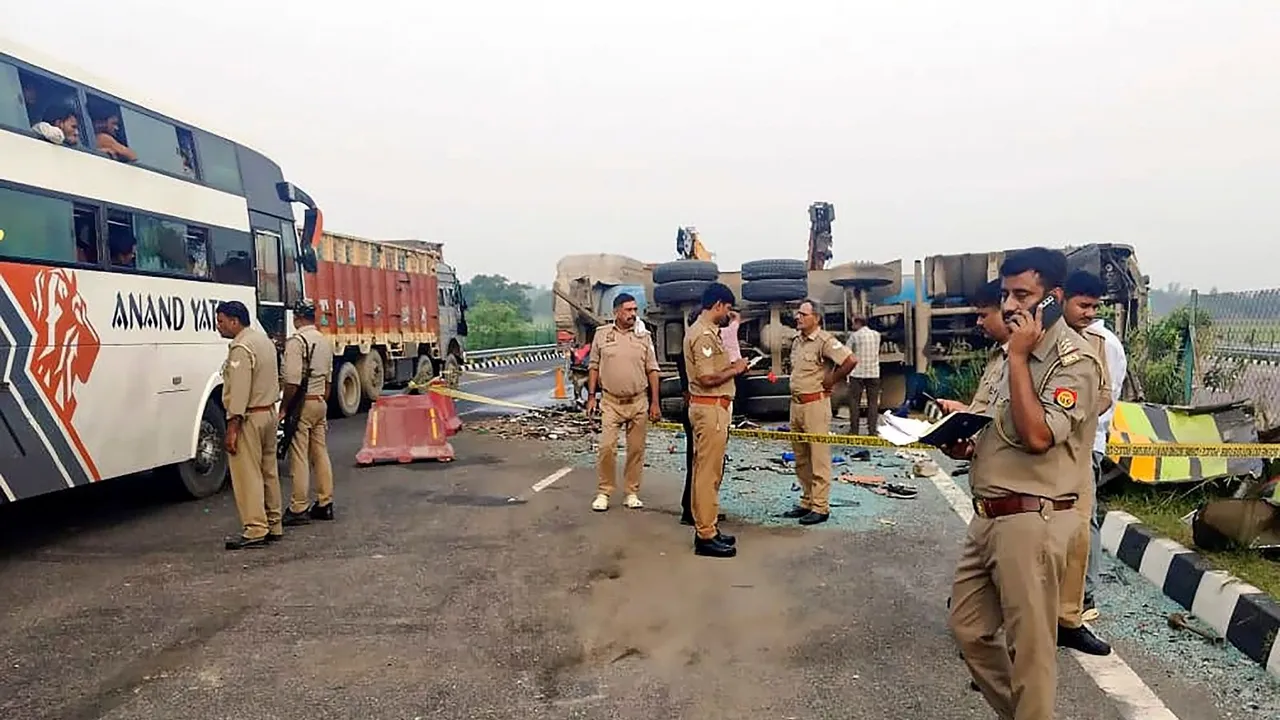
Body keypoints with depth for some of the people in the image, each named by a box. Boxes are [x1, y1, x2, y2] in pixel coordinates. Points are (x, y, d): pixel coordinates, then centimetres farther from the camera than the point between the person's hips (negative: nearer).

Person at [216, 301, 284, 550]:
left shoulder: (241, 348, -16)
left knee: (247, 475, -5)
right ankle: (273, 525, 20)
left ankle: (256, 530, -4)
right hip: (269, 412, 10)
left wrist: (232, 428, -21)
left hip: (249, 417, -10)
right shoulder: (264, 340, 14)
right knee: (268, 471, 13)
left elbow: (239, 392, -22)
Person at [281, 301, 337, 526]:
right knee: (321, 453, 12)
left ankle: (298, 509, 1)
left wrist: (283, 408, -10)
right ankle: (325, 504, 17)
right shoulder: (325, 342, 11)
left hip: (301, 404, -8)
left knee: (299, 457, -3)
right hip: (320, 403, 8)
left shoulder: (296, 341, -14)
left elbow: (292, 382, -19)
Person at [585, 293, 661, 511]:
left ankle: (632, 493, 17)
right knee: (606, 447, -6)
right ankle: (603, 493, 7)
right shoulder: (602, 334, 2)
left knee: (636, 449, 6)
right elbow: (593, 367, 7)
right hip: (611, 401, -1)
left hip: (639, 401, 1)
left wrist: (655, 402, 0)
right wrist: (591, 396, 1)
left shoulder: (644, 336, 4)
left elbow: (652, 370, 5)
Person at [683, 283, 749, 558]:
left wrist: (731, 366, 11)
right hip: (710, 408, -11)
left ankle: (705, 528, 24)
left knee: (705, 470, 15)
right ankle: (706, 537, 0)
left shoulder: (705, 331, 16)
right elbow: (707, 378, -23)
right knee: (709, 472, -6)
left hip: (710, 407, 11)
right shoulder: (704, 335, -18)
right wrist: (735, 370, -10)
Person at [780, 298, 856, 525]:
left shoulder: (825, 341, -13)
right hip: (796, 403, 9)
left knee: (819, 457, -4)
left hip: (815, 403, -9)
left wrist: (832, 380, -13)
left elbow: (851, 360, -23)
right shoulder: (797, 341, 13)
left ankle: (820, 507, 1)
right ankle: (807, 502, 23)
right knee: (801, 458, 14)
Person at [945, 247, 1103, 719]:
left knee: (1030, 646, 3)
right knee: (968, 628, 16)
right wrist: (968, 447, 6)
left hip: (1030, 521, -9)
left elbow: (1037, 436, -25)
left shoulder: (1073, 360, -13)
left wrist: (1017, 357, -19)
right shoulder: (1020, 352, 15)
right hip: (990, 517, 9)